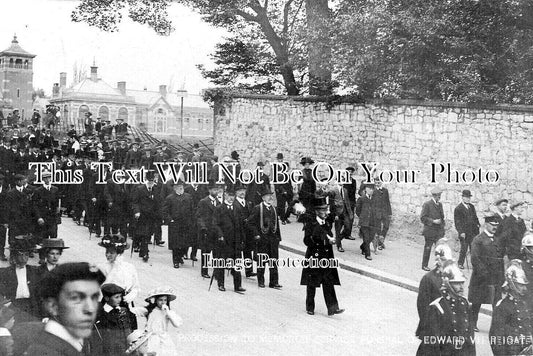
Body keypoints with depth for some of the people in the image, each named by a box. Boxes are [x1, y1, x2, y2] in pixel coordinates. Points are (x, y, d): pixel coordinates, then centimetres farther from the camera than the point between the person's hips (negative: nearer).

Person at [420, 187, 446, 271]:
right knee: (427, 248, 4)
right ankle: (424, 265, 16)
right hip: (430, 230, -5)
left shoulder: (440, 204, 13)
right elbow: (422, 217, -11)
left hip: (439, 231, 5)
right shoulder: (427, 204, -8)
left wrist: (442, 228, 13)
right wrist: (433, 221, -18)